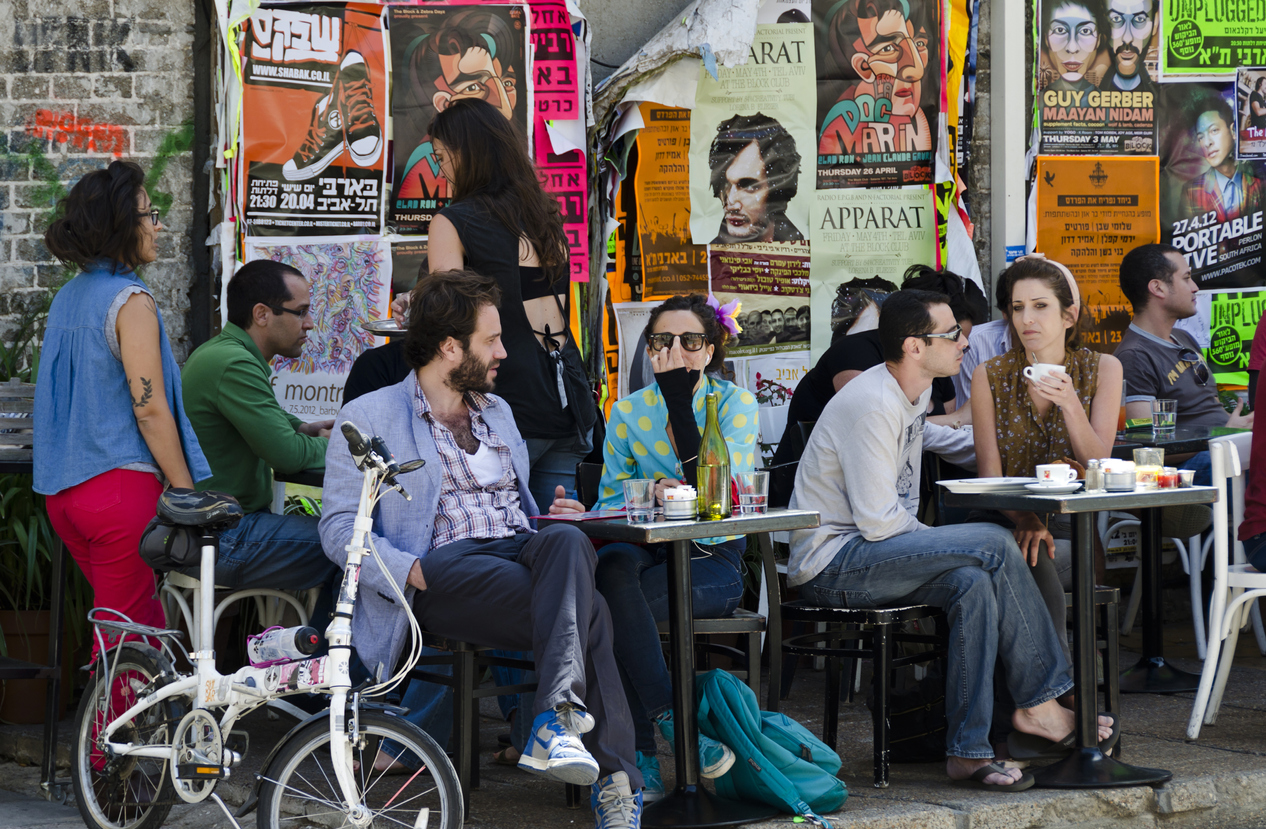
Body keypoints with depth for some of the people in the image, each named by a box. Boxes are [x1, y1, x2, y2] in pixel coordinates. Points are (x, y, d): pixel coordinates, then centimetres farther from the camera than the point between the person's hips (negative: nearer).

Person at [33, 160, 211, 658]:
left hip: (62, 488, 8)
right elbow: (150, 409, -17)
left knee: (146, 622, 17)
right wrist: (187, 496, -11)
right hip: (121, 486, -8)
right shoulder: (130, 300, -13)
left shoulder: (68, 297, 13)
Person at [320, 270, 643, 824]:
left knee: (565, 542, -36)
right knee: (587, 615, -33)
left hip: (521, 551, 5)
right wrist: (411, 571, -19)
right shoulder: (368, 418, 7)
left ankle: (557, 717, -47)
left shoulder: (497, 413, 29)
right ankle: (614, 779, -38)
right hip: (444, 571, -5)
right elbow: (340, 529, -2)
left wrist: (550, 517, 11)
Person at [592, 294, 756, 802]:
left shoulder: (735, 404, 3)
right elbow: (610, 498, 11)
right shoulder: (628, 411, 12)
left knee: (613, 603, -32)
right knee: (613, 566, -36)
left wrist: (681, 406, -13)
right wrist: (650, 492, -12)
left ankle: (641, 755, -26)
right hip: (647, 547, 3)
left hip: (713, 558, -3)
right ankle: (671, 720, -34)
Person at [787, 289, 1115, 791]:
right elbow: (879, 522, -22)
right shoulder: (873, 406, -20)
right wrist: (942, 544, -7)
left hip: (867, 554, 9)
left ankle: (968, 751, -17)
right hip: (830, 565, -9)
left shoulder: (916, 393, 12)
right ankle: (1038, 702, -12)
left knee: (974, 585, -17)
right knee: (992, 546, -22)